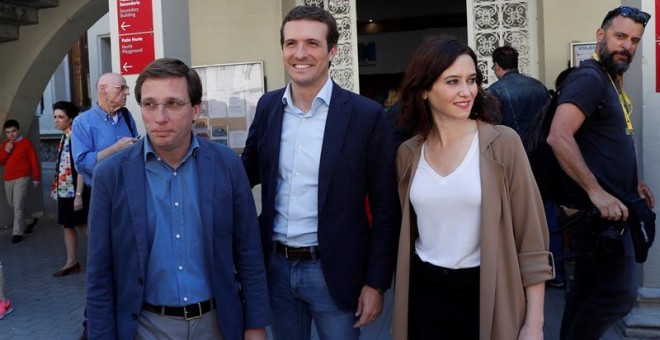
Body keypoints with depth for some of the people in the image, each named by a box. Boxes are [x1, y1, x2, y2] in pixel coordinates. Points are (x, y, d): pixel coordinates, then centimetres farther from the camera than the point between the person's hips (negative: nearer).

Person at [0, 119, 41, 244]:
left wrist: (36, 178, -3)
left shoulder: (26, 143, -4)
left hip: (22, 178, -7)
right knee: (13, 205, 16)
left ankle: (17, 233, -6)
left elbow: (34, 161, -3)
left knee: (18, 206, -11)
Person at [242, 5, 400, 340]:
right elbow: (249, 172, 13)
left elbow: (385, 208, -8)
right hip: (276, 266, 4)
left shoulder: (365, 114, -11)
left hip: (334, 270, -4)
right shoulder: (268, 106, 2)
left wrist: (376, 282, -8)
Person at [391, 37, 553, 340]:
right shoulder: (408, 153, 0)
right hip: (424, 293, 3)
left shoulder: (503, 143, -10)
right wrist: (401, 299, 13)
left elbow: (531, 238, -9)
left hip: (488, 294, -2)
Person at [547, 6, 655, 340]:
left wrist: (631, 179, 16)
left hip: (604, 207, 10)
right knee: (618, 293, -5)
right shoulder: (589, 78, -15)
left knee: (588, 285, 17)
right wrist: (596, 191, -31)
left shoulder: (612, 80, 16)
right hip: (596, 208, -10)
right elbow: (559, 137, -29)